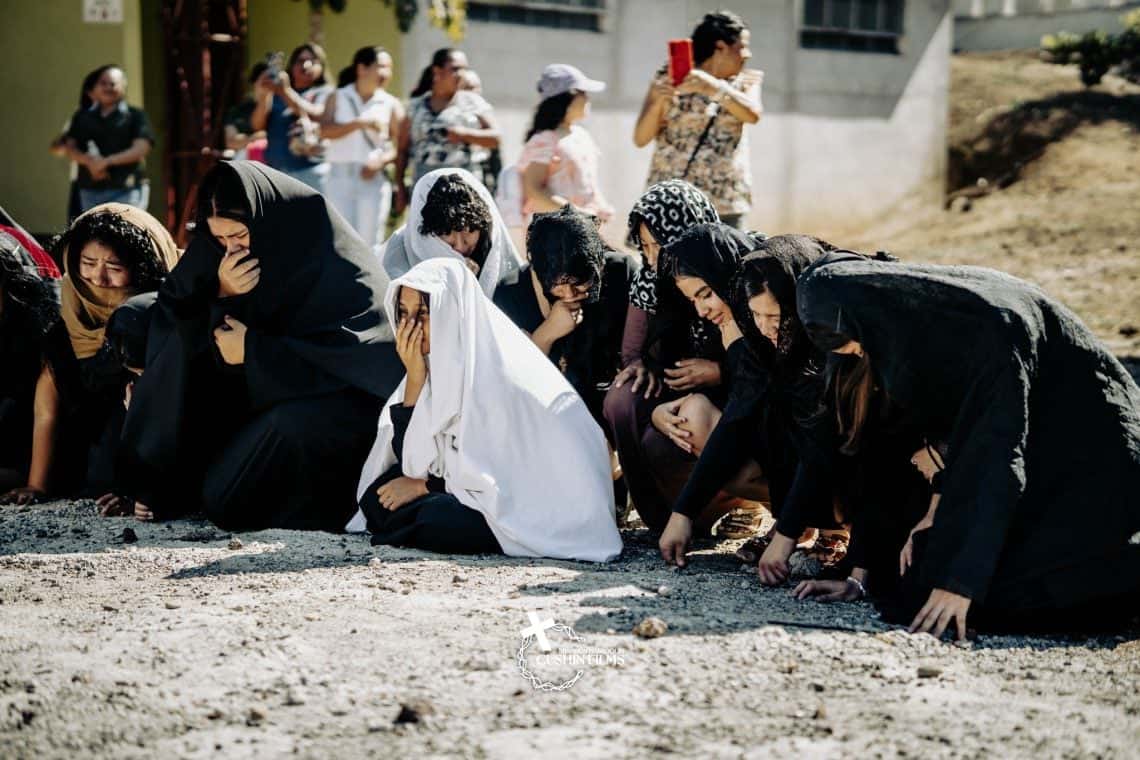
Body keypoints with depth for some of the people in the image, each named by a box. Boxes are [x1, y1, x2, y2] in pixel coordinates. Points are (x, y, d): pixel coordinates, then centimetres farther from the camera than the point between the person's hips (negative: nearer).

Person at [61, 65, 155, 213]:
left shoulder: (135, 116, 3)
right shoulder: (83, 117, 15)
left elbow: (141, 149, -9)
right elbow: (70, 148, 10)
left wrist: (107, 161, -18)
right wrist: (89, 160, -13)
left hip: (125, 191, -4)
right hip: (91, 190, 5)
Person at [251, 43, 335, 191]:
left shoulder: (325, 92, 7)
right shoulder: (276, 95, 15)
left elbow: (316, 115, -12)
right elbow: (257, 125, 6)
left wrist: (286, 92, -18)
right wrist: (264, 96, -9)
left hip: (310, 170, -3)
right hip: (276, 171, 3)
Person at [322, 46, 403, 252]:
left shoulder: (391, 104, 5)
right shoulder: (338, 98, 8)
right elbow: (325, 130, -8)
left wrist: (381, 161, -17)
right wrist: (360, 123, -17)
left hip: (374, 177, -1)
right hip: (341, 175, 1)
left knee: (369, 244, -2)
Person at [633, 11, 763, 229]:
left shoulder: (745, 82, 12)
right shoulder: (670, 79, 2)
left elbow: (752, 114, -10)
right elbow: (640, 139, -1)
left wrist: (714, 88, -24)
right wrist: (658, 102, -18)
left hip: (725, 201, 3)